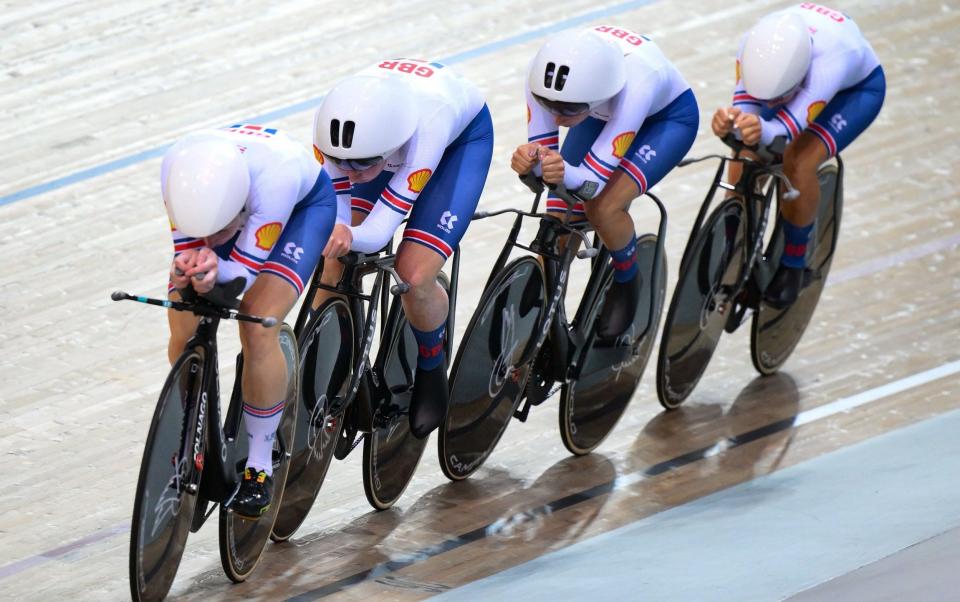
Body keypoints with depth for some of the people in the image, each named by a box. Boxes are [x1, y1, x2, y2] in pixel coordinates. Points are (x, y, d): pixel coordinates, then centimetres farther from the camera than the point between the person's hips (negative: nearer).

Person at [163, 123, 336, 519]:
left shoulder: (276, 176, -44)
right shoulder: (177, 169, -34)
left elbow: (245, 271, -34)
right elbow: (187, 247, -23)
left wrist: (213, 270, -55)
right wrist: (186, 269, -46)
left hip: (304, 203, -4)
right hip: (231, 204, 4)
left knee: (258, 330, -23)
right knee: (184, 334, -8)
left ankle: (259, 465, -8)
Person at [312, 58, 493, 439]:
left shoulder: (427, 127, -46)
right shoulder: (337, 128, -36)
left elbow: (378, 231, -45)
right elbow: (335, 207, -26)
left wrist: (348, 236, -66)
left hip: (463, 132, -4)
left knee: (415, 278, -19)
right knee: (334, 267, -14)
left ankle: (431, 367, 12)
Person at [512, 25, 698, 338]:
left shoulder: (633, 85, -45)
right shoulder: (545, 73, -34)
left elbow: (594, 179, -41)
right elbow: (542, 155, -25)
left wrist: (567, 174, -63)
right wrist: (528, 163, -49)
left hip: (669, 116, -4)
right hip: (603, 113, 4)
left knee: (603, 208, -26)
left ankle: (627, 280, 5)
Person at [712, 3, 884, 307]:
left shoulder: (830, 58, -47)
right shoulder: (752, 47, -35)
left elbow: (793, 123, -53)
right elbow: (745, 105, -38)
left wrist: (764, 131, -76)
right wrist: (729, 122, -63)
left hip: (857, 88, -4)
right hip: (800, 79, 4)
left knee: (798, 163, -26)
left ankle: (792, 265, -3)